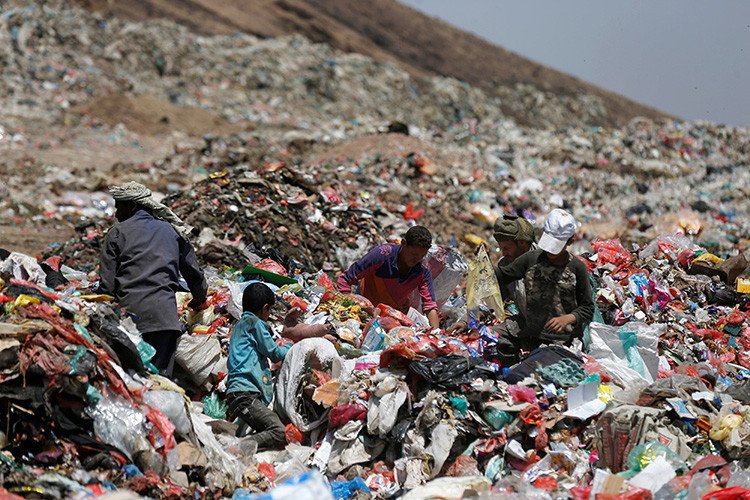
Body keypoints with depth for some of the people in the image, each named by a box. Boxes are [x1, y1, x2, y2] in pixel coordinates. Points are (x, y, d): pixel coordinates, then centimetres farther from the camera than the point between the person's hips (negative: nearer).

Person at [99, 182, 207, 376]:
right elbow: (194, 273, 22)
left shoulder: (117, 233, 7)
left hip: (131, 313, -2)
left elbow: (107, 284, 1)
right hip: (165, 315, 2)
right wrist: (198, 300, 39)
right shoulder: (172, 231, 16)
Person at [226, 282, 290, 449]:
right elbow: (275, 354, 3)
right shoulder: (253, 322, 0)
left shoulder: (239, 325, 27)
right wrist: (290, 346, 22)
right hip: (244, 393, -10)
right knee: (279, 433, -23)